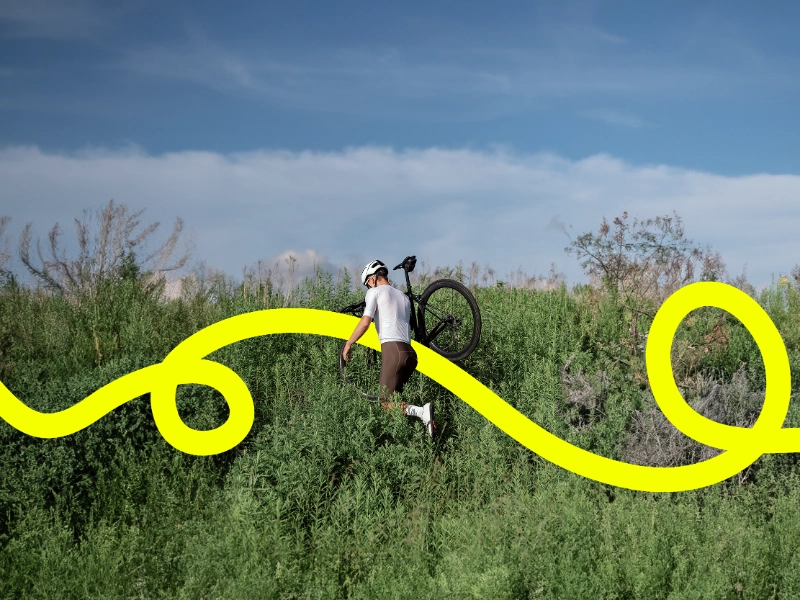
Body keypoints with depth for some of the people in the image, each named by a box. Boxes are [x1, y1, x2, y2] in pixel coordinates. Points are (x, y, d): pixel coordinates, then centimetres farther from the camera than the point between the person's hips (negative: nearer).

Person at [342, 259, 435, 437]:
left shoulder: (375, 292, 5)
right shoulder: (403, 296, 26)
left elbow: (365, 322, -5)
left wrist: (348, 344, 5)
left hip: (392, 349, -7)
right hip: (410, 352, 7)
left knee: (387, 403, -9)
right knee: (394, 394, 16)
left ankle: (420, 411, -31)